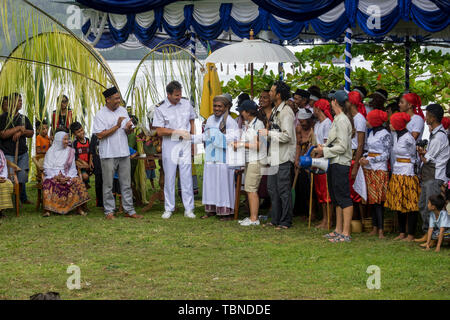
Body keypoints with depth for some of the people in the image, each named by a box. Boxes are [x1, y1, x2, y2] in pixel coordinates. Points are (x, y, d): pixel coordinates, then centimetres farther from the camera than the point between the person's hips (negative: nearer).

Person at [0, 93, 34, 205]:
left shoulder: (24, 118, 14)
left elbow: (31, 133, 13)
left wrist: (21, 132, -7)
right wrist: (18, 128, -11)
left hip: (22, 153, 5)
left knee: (22, 177, 5)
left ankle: (23, 198, 18)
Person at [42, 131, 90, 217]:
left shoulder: (70, 151, 13)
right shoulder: (51, 151, 7)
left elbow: (73, 168, 9)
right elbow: (47, 168, 1)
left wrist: (68, 177, -12)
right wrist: (57, 177, -17)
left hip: (67, 176, 2)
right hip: (53, 175, -2)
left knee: (78, 182, -29)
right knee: (48, 183, -36)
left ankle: (78, 208, -24)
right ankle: (47, 209, -34)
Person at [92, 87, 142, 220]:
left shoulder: (123, 111, 11)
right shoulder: (100, 115, -7)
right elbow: (100, 135, -15)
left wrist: (128, 128, -8)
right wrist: (117, 126, -18)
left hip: (124, 152, 5)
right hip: (108, 154, -5)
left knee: (126, 184, 7)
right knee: (108, 185, 2)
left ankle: (129, 210, 11)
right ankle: (109, 211, 10)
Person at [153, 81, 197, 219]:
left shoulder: (186, 104, 4)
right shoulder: (160, 108, -7)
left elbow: (192, 121, 17)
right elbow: (160, 131, -9)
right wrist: (177, 132, -17)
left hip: (185, 144, 2)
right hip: (169, 145, -2)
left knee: (187, 176, 0)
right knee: (169, 177, 3)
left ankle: (188, 209, 4)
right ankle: (169, 209, 13)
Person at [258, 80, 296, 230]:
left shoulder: (286, 112, -15)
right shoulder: (275, 110, 16)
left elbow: (287, 135, -22)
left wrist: (268, 133, -15)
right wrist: (266, 136, 8)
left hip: (284, 157, -10)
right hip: (274, 155, 10)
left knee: (283, 190, -5)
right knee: (272, 188, 13)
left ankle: (286, 221, 1)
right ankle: (275, 219, 22)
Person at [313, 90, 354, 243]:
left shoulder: (342, 120, -15)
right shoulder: (337, 119, 15)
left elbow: (342, 147, -19)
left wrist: (324, 151, -12)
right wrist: (323, 148, 8)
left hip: (340, 164, -11)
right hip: (334, 163, 11)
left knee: (343, 197, -9)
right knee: (336, 198, 15)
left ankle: (346, 233, -9)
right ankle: (338, 230, 22)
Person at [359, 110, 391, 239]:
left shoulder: (385, 135, -8)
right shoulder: (371, 133, 15)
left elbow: (386, 155, -10)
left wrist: (369, 160, -13)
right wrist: (364, 157, 3)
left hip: (379, 169, -7)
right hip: (368, 170, 7)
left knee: (378, 200, -9)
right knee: (371, 199, 6)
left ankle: (380, 230, -9)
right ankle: (375, 228, 10)